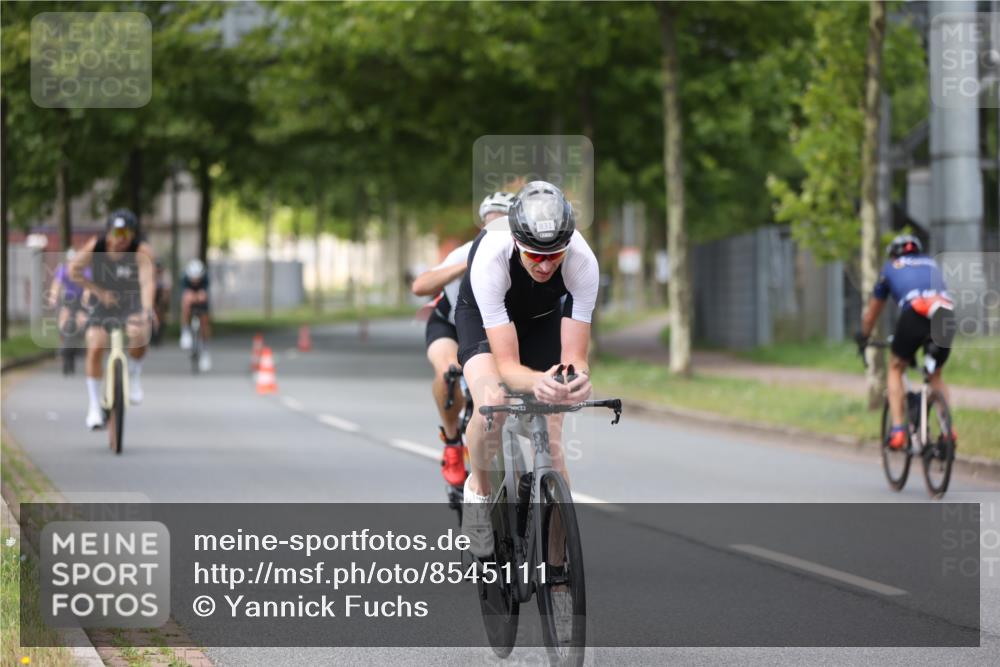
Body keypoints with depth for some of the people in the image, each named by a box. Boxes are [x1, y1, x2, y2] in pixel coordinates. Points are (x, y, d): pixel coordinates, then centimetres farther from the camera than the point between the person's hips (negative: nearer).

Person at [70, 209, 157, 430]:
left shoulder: (142, 251, -24)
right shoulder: (95, 247, -18)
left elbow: (148, 281, -38)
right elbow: (74, 269, -3)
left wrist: (146, 310, -54)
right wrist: (98, 291, -11)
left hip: (133, 302, -1)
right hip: (104, 302, 2)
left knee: (140, 335, -32)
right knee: (95, 348, -18)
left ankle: (134, 375, 0)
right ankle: (94, 407, -4)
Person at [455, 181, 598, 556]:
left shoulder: (582, 262, -35)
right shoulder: (490, 258, -41)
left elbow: (575, 356, -32)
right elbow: (507, 364, -42)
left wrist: (576, 378, -56)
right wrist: (538, 382, -63)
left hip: (544, 319, 2)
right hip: (484, 316, -2)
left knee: (550, 437, -8)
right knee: (492, 402, -31)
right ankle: (479, 490, -3)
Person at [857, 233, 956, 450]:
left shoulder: (890, 267, 30)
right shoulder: (931, 264, 36)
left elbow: (872, 311, 39)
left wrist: (863, 339, 54)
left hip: (914, 313, -3)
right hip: (946, 316, 3)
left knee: (895, 369, 19)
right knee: (936, 376, 24)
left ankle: (898, 430, 6)